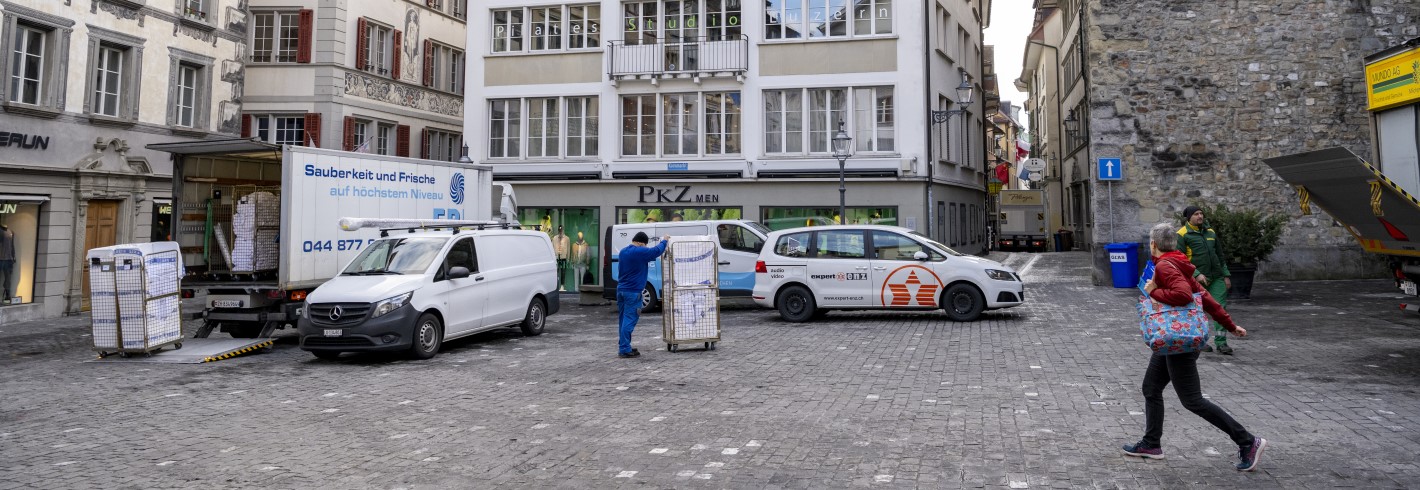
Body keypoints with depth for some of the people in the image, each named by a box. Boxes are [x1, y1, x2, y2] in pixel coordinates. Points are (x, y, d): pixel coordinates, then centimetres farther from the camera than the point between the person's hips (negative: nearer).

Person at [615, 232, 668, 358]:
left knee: (624, 319, 14)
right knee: (629, 320, -6)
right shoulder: (640, 252, -13)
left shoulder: (622, 252, 13)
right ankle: (624, 349, -6)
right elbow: (657, 250, -7)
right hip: (633, 292, -8)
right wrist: (664, 240, 11)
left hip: (621, 290, 9)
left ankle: (623, 346, 20)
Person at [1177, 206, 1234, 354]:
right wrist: (1196, 274, -19)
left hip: (1217, 278, 5)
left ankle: (1221, 342, 1)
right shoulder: (1182, 235, -5)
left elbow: (1220, 255, 20)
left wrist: (1226, 275, 14)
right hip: (1197, 280, -5)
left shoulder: (1210, 232, 14)